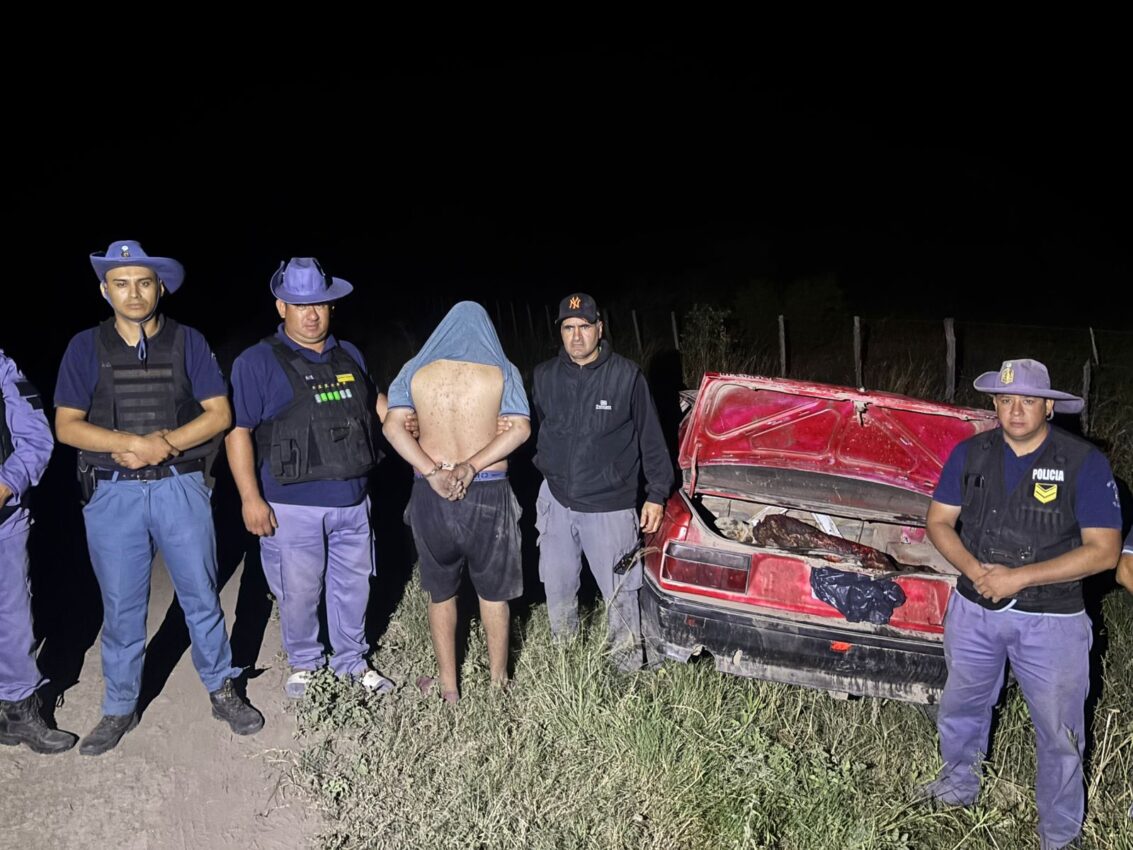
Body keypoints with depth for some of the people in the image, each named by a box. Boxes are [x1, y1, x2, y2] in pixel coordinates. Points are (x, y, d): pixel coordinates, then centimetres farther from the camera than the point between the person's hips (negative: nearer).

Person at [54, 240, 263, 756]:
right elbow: (66, 426, -1)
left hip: (180, 487, 0)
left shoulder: (187, 342, 2)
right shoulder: (86, 347, 3)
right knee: (121, 607, 9)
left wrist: (166, 442, -15)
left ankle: (222, 691, 23)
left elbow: (219, 414, -1)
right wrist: (132, 443, -15)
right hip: (113, 494, 0)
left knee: (201, 596, 7)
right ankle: (119, 709, 25)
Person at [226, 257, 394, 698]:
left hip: (353, 501, 5)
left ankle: (352, 661, 34)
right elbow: (238, 431, -10)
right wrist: (251, 498, -16)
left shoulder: (349, 355, 9)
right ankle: (303, 663, 30)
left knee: (354, 585, 15)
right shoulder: (258, 362, -8)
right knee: (299, 594, 7)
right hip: (292, 507, -5)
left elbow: (374, 401, 25)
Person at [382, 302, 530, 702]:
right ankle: (498, 681, 23)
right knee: (493, 590, 13)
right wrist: (472, 466, -15)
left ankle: (448, 685, 22)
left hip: (430, 493, 1)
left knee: (440, 590, 14)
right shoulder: (501, 372, -1)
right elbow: (519, 429, -11)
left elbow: (393, 426, -8)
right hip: (488, 492, -1)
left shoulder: (415, 371, 3)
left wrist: (432, 471, -14)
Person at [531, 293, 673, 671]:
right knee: (557, 584, 17)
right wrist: (546, 472, 10)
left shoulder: (627, 376, -9)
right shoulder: (544, 376, 1)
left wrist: (656, 494, -4)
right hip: (557, 500, 4)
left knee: (619, 589, 4)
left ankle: (628, 661, 22)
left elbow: (651, 438, -4)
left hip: (610, 505, -4)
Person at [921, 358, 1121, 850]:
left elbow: (1103, 550, -17)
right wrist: (975, 570, -18)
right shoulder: (970, 454, -4)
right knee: (961, 707, 23)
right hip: (973, 611, 4)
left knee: (1059, 734, 10)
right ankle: (959, 785, 49)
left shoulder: (1085, 463, -15)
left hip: (1051, 622, -3)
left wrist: (1020, 576, -22)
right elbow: (939, 522, 0)